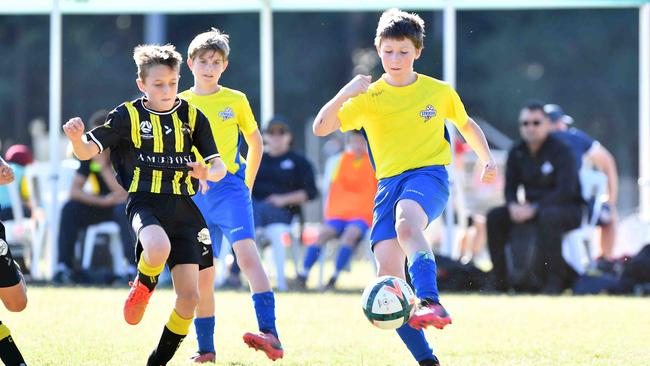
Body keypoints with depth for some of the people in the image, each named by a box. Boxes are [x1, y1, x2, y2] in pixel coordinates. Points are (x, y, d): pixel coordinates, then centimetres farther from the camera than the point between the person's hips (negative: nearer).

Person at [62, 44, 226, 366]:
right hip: (145, 203, -4)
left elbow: (219, 167, 7)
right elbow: (88, 151, -5)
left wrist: (208, 172, -18)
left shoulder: (192, 117, 8)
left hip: (183, 207, 4)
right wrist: (76, 138, -29)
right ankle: (143, 287, -3)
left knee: (189, 296, -4)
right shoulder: (128, 116, 0)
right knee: (158, 248, -39)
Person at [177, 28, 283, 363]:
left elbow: (255, 142, 17)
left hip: (229, 188, -3)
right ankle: (206, 350, 17)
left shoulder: (235, 101, 3)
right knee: (202, 275, 5)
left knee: (247, 253, -24)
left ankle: (270, 334, -35)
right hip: (195, 194, 3)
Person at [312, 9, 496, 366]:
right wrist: (344, 94, -19)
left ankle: (431, 303, -55)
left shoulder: (440, 92, 7)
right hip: (389, 183, 3)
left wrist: (487, 160, 13)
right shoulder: (369, 97, 6)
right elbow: (321, 128, -4)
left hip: (429, 175, -3)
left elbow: (466, 124, 26)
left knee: (406, 221, -40)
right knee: (387, 277, -10)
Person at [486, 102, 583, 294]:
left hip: (568, 209, -6)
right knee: (495, 217, -11)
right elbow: (510, 186, 9)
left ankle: (554, 280, -34)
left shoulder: (561, 150, -14)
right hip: (530, 207, 6)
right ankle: (499, 279, -10)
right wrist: (513, 205, -15)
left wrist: (534, 209, -29)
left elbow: (566, 190, -22)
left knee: (547, 216, -39)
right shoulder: (517, 153, 5)